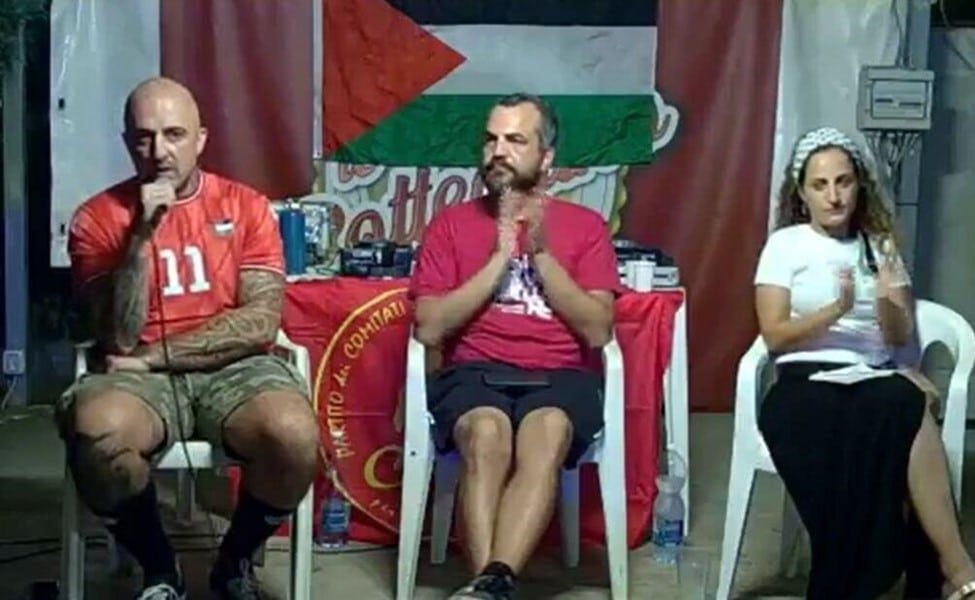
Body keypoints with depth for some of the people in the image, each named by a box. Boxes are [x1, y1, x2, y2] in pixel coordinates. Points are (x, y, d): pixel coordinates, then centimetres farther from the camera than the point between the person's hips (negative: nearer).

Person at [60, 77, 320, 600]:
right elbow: (119, 339, -10)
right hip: (141, 376, 0)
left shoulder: (246, 206, 3)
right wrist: (142, 234, -19)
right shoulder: (97, 217, 1)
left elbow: (259, 323, -7)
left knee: (295, 435, -32)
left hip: (235, 369, 1)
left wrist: (152, 356, -11)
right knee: (96, 431, -35)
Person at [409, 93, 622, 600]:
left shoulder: (585, 226, 13)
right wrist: (500, 257, -4)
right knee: (486, 433, -37)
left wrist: (541, 253, -6)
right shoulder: (451, 223, 13)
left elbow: (598, 331, 2)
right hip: (474, 373, 0)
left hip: (559, 376, 0)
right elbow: (429, 329, 1)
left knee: (546, 435, -37)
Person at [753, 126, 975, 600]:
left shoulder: (880, 245, 17)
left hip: (874, 382, 4)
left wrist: (887, 303, -12)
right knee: (905, 408, -36)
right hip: (806, 386, -4)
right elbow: (774, 337, -3)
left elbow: (900, 337, 10)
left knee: (904, 402, -36)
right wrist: (836, 310, -18)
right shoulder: (785, 244, 6)